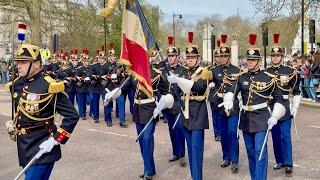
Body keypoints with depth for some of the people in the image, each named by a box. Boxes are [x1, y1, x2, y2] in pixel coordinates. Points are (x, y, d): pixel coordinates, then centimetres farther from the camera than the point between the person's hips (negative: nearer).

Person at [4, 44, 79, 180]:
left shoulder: (48, 87, -17)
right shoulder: (16, 85, 5)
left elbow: (72, 116, -18)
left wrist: (55, 140, -20)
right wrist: (12, 124, 11)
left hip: (42, 149, -7)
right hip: (24, 148, 8)